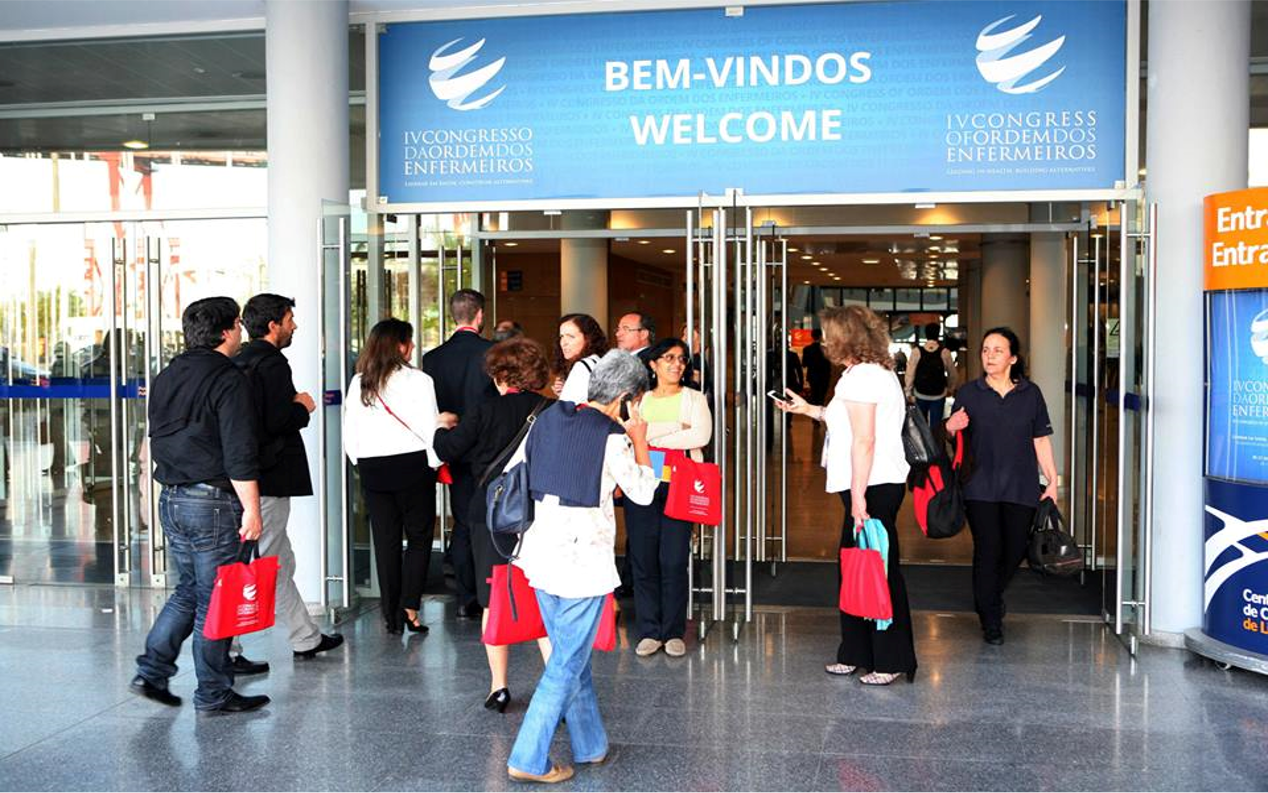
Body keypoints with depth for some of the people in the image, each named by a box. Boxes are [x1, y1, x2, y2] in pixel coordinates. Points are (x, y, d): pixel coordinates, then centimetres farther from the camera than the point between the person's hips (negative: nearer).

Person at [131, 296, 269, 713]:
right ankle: (213, 694, 9)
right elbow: (240, 453, -18)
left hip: (171, 499, 8)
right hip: (213, 501, -8)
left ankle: (152, 671, 15)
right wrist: (251, 509, -16)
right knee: (214, 599, 1)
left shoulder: (165, 377, 12)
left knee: (188, 590, 19)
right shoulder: (228, 380, -13)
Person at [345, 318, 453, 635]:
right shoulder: (417, 380, -8)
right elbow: (431, 428, -9)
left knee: (385, 541, 9)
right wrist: (435, 463, 5)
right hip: (412, 466, -4)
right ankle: (409, 608, -2)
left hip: (372, 470, 4)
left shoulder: (358, 383, 5)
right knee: (419, 538, 7)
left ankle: (391, 615, 13)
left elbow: (349, 436, 6)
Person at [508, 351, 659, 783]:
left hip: (543, 550, 8)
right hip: (582, 559, -7)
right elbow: (643, 492, -3)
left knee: (570, 654, 19)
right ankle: (528, 760, 7)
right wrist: (639, 441, 6)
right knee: (567, 663, 4)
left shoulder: (548, 418, 6)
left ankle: (591, 746, 32)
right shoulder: (612, 436, -14)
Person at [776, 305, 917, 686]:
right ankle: (856, 654, 23)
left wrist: (858, 496, -21)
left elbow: (864, 440, -19)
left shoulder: (860, 377, -13)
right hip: (881, 483, 11)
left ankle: (892, 661, 4)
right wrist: (809, 409, 33)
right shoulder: (879, 372, 18)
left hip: (872, 486, -11)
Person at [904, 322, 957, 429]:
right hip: (939, 395, 0)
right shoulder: (944, 352, -8)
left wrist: (909, 392, 6)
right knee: (935, 424, 6)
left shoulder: (916, 351, -9)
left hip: (920, 394, 0)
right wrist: (950, 388, 21)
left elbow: (910, 374, -6)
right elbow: (952, 374, 3)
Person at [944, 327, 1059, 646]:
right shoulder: (969, 394, 3)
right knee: (988, 551, -4)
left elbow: (1041, 441, 8)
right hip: (981, 488, -1)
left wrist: (1052, 481, 4)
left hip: (1021, 488, 2)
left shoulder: (1030, 394, 6)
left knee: (1015, 551, 5)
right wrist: (951, 427, -16)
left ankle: (991, 598, 35)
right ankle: (991, 622, 9)